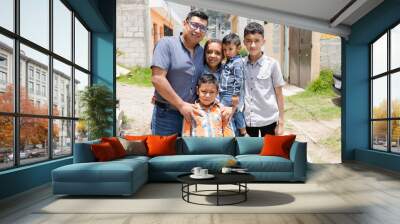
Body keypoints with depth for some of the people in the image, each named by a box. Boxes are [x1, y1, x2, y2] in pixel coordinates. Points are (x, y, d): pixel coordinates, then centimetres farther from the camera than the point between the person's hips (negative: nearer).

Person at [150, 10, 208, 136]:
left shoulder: (202, 52, 8)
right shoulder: (167, 44, -9)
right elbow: (157, 79, -18)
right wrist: (181, 105, -16)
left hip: (191, 114, 6)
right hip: (166, 114, -5)